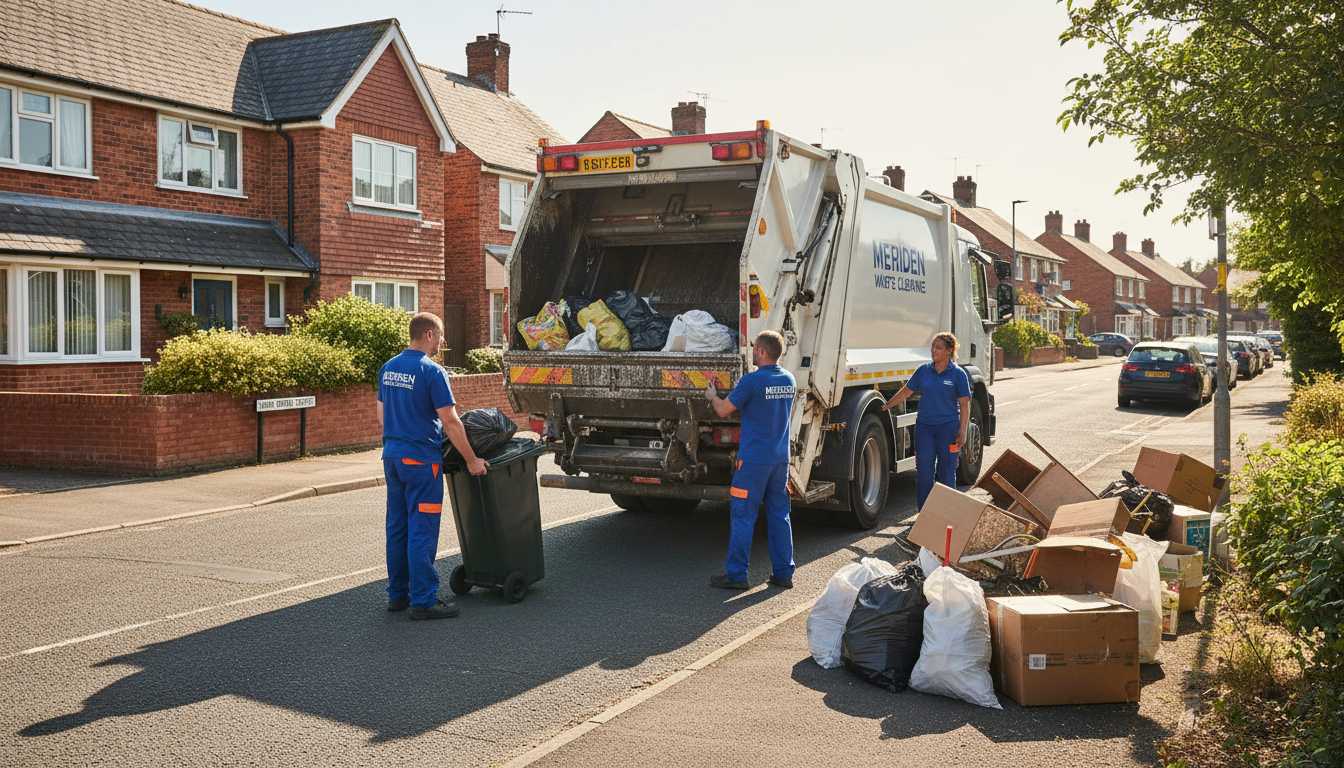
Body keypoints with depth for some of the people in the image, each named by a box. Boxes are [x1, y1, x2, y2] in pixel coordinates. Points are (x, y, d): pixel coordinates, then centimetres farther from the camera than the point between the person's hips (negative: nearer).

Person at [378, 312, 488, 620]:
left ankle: (397, 594, 21)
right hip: (421, 458, -8)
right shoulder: (432, 371, -14)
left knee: (397, 526, 14)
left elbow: (382, 415, 16)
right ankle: (423, 600, 0)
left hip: (391, 456, 8)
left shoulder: (388, 369, 9)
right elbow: (451, 422, -15)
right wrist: (472, 460, -8)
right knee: (422, 531, -3)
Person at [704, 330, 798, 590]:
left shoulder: (752, 381, -15)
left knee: (743, 517, 0)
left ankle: (737, 575, 4)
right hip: (781, 459, 7)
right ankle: (783, 573, 15)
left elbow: (723, 411, -7)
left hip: (753, 460, -7)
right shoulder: (789, 380, 8)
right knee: (779, 515, 11)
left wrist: (713, 396, 16)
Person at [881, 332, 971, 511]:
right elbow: (906, 391, 16)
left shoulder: (958, 374, -2)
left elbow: (964, 404, -3)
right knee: (923, 471, -2)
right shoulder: (923, 370, 7)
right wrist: (886, 406, 15)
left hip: (948, 427, -3)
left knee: (946, 472, 4)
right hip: (924, 427, 3)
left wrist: (962, 431, -8)